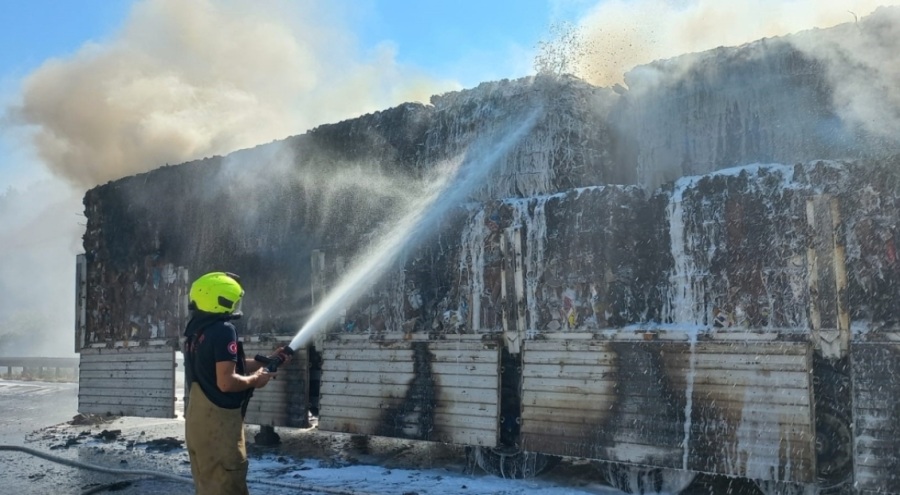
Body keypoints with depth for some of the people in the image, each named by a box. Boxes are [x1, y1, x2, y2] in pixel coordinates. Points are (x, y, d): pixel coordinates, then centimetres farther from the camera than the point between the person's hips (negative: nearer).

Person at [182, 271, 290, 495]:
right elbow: (226, 382, -24)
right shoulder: (223, 330, -17)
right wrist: (255, 379, -8)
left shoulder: (197, 330, 12)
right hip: (218, 421, -9)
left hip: (199, 420, 9)